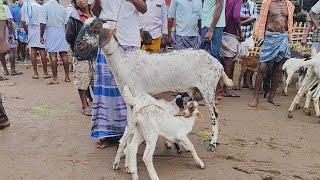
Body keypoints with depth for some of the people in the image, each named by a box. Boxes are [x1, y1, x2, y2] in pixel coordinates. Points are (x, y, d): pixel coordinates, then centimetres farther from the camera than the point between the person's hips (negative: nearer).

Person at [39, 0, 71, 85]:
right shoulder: (62, 7, 7)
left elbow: (43, 23, -9)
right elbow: (66, 23, 9)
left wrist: (41, 36, -2)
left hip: (50, 32, -4)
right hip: (61, 32, 4)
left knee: (53, 55, -4)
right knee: (64, 55, 7)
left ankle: (55, 78, -4)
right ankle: (67, 77, 12)